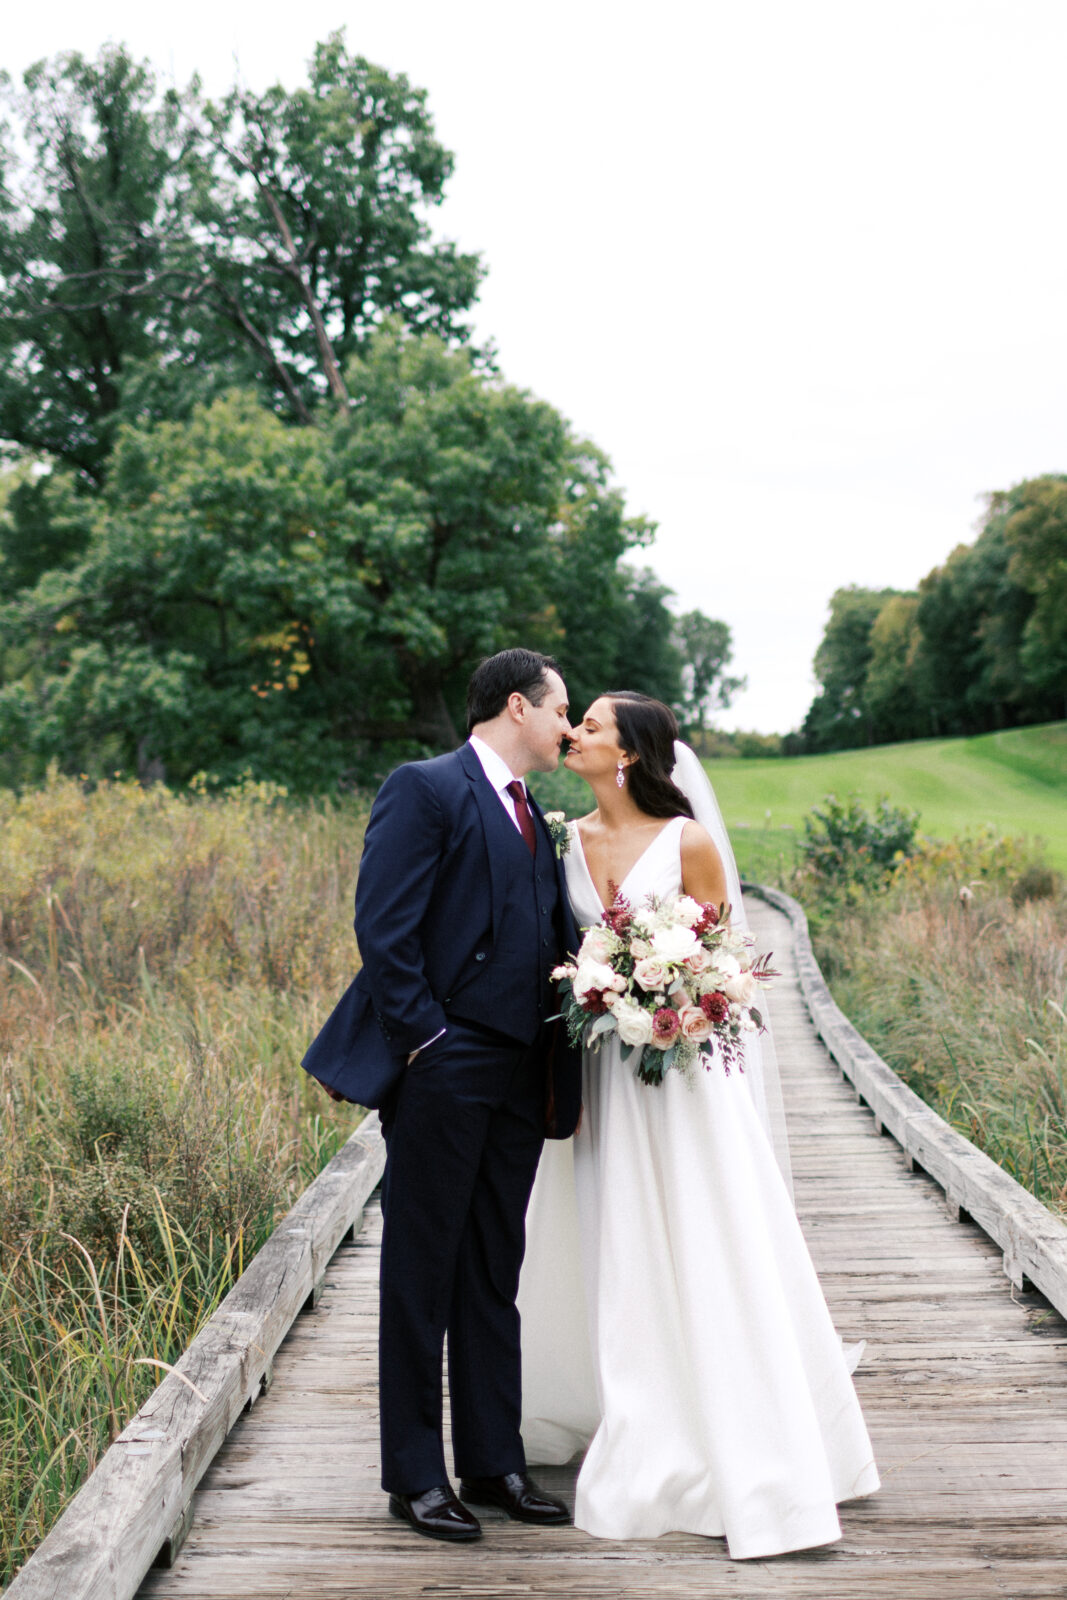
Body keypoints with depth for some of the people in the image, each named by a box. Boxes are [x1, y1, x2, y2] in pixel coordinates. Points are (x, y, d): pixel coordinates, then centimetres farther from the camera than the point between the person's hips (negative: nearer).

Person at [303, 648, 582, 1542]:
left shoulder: (531, 815, 19)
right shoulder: (424, 790, -7)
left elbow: (553, 932, 17)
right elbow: (385, 928, -14)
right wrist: (426, 1040, -16)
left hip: (519, 1076, 8)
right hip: (443, 1072, -8)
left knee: (495, 1277, 13)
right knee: (422, 1276, 2)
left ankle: (494, 1464, 22)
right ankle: (416, 1476, 12)